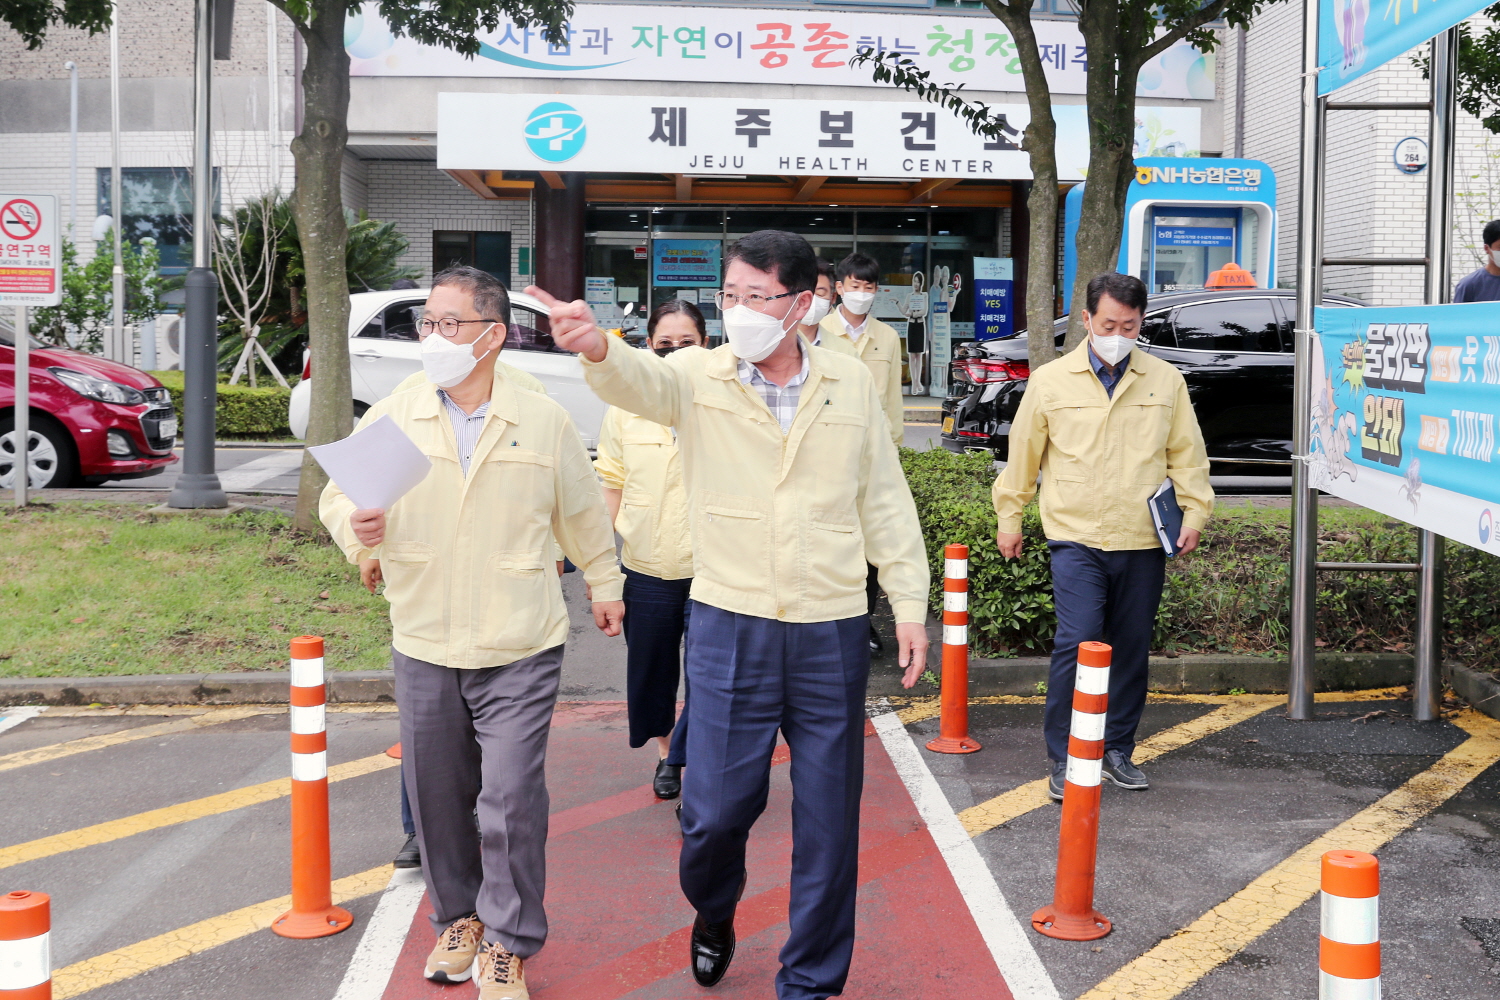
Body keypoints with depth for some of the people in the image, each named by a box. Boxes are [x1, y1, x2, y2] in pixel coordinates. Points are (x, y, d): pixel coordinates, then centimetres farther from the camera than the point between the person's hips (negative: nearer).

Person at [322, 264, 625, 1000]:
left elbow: (583, 514, 12)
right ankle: (458, 919, 34)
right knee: (437, 796, 12)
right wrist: (358, 529, -18)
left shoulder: (545, 422, -1)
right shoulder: (391, 418, 1)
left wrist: (605, 585, 22)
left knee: (512, 801, -5)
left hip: (519, 651, -2)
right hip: (422, 648, 2)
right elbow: (336, 497, 5)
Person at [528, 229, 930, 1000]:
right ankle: (714, 913, 37)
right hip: (729, 627, -1)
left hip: (832, 632, 2)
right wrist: (596, 348, -48)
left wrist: (909, 602, 8)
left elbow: (885, 501, 10)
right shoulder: (698, 376, -3)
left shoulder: (852, 385, 4)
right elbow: (641, 381, -25)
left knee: (828, 820, 8)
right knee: (715, 810, 2)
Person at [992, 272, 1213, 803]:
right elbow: (1022, 456, 9)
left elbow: (1188, 455, 13)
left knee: (1131, 650, 10)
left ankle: (1117, 749, 26)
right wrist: (1009, 519, 13)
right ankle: (1063, 759, 0)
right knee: (1077, 644, -11)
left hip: (1144, 543, 3)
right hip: (1076, 539, -2)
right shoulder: (1050, 381, 1)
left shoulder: (1166, 381, 6)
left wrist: (1194, 511, 4)